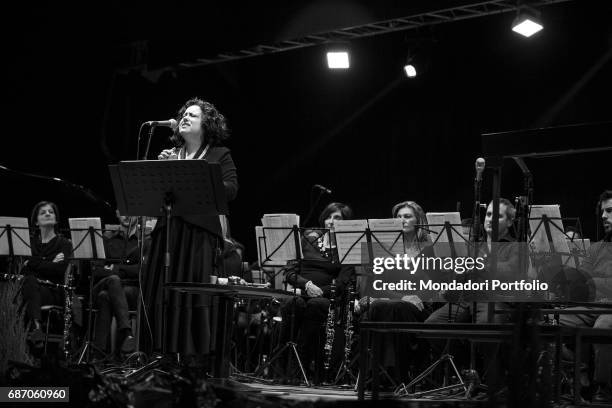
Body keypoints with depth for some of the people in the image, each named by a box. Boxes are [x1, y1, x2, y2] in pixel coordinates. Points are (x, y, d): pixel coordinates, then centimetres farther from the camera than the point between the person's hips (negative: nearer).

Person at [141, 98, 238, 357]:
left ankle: (199, 357, -4)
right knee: (163, 295, -1)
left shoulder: (219, 155, 8)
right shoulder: (169, 155, 19)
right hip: (168, 232, 4)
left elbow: (231, 190, -7)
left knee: (199, 300, -8)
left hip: (201, 232, -4)